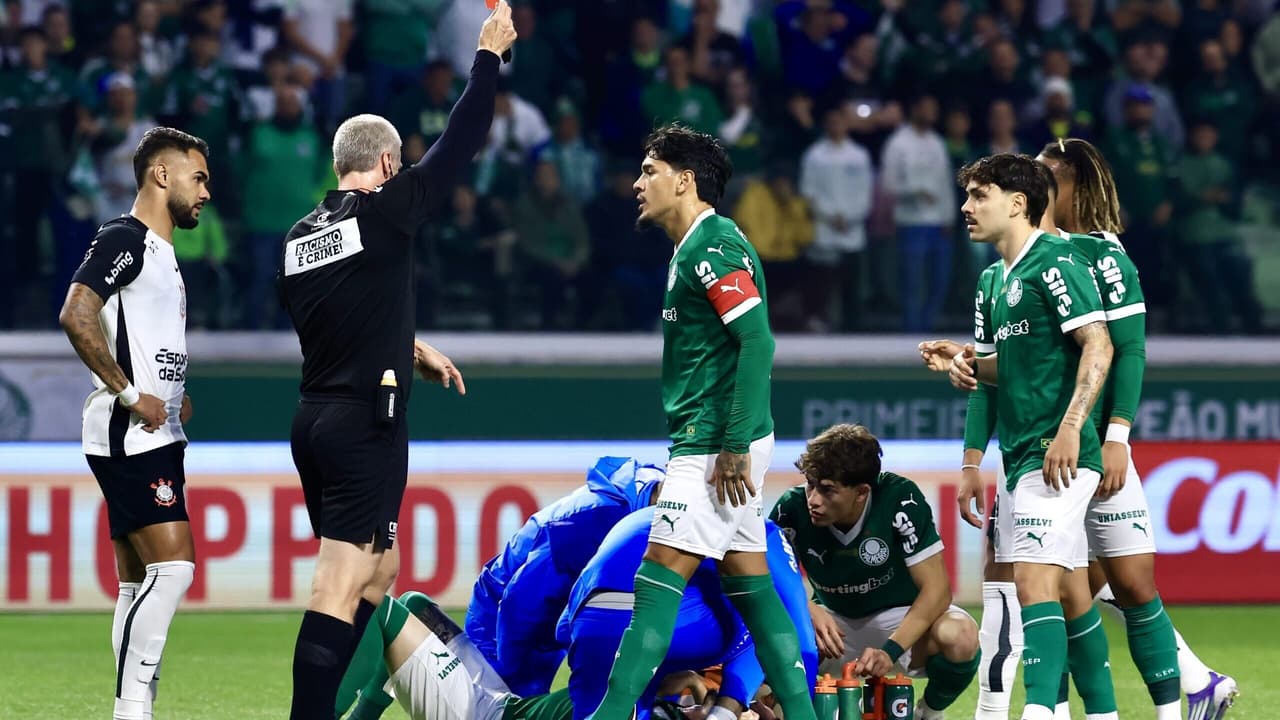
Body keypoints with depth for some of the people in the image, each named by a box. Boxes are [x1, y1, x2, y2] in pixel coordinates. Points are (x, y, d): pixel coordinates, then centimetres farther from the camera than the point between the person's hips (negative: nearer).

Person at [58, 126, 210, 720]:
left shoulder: (159, 251, 21)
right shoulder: (124, 239, -10)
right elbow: (76, 315, -24)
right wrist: (130, 394, -21)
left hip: (153, 437, 10)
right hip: (130, 437, -10)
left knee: (138, 583, 9)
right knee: (173, 566, -17)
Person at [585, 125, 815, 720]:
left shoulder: (715, 246, -13)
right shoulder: (692, 249, 18)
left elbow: (757, 341, -21)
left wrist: (735, 445, -23)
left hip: (715, 443, -10)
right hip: (707, 443, 10)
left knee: (660, 579, -12)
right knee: (750, 584, 8)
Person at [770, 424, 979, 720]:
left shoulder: (899, 499, -25)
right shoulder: (793, 507, -17)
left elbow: (936, 588, -24)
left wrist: (890, 650, -36)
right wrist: (809, 611, -32)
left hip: (904, 621, -2)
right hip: (834, 622, 2)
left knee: (959, 637, -35)